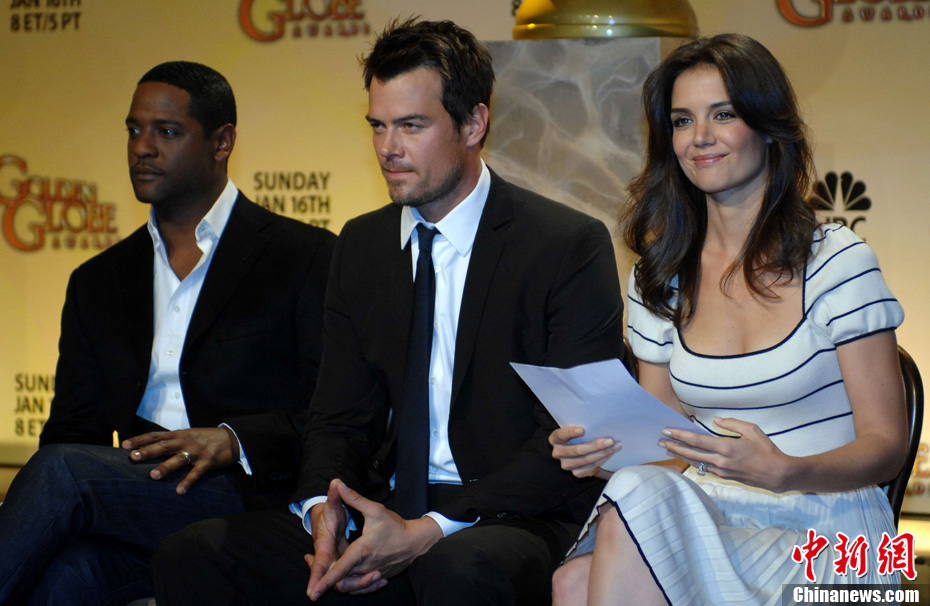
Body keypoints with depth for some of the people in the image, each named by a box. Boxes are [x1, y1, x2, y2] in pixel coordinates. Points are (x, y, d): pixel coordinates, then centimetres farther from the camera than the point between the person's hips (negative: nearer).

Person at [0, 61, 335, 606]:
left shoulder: (307, 257, 7)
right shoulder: (98, 282, 23)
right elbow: (74, 428, 17)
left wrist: (232, 440, -19)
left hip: (252, 496, -3)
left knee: (62, 469, -28)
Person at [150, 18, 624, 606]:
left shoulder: (571, 244, -6)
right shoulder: (363, 244, 13)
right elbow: (340, 414, 14)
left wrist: (429, 532, -19)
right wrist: (325, 509, -10)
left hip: (520, 526, -5)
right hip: (382, 513, 5)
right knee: (191, 554, -14)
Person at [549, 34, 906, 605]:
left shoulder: (837, 262, -5)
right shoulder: (659, 277, 11)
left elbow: (885, 445, -5)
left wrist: (783, 471, -25)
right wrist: (605, 449, -9)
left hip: (822, 532, -3)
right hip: (710, 516, 4)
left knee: (637, 500, -30)